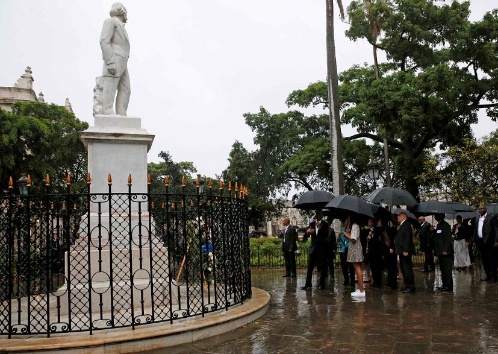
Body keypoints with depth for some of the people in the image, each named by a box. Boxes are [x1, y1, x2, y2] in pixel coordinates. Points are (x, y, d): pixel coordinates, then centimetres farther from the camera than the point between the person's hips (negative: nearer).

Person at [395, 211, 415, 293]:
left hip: (405, 252, -10)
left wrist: (406, 250, -23)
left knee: (407, 269, -7)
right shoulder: (402, 225, 17)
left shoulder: (406, 225, -13)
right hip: (402, 251, 10)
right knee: (404, 269, 14)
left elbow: (407, 239, -20)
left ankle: (411, 286, -3)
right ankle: (407, 285, 20)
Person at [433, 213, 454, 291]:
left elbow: (447, 239, -18)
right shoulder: (438, 225, 15)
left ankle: (449, 286, -1)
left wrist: (445, 250, -20)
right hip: (440, 252, 10)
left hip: (445, 252, -10)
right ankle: (445, 284, 20)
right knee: (443, 269, 13)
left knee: (447, 269, -5)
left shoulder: (445, 225, -13)